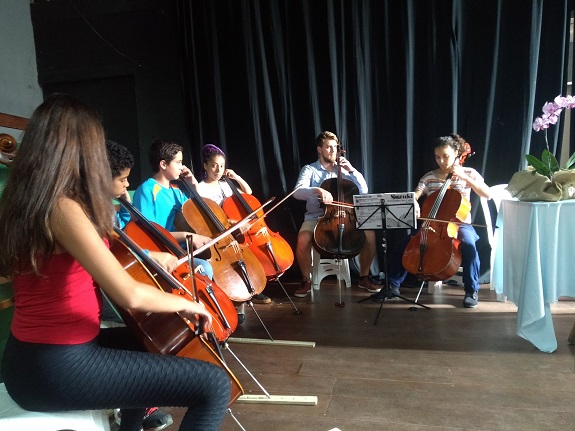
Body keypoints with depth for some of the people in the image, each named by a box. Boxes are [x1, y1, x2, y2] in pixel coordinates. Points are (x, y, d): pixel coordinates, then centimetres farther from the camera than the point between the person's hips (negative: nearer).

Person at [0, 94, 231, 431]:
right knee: (215, 385, -15)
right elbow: (130, 295, -27)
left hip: (33, 357, 10)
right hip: (57, 367, -10)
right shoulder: (62, 209, -22)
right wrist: (184, 303, -11)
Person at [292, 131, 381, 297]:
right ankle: (306, 281, -8)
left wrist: (352, 170, -6)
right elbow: (297, 192, -17)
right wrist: (317, 190, -35)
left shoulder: (342, 169, 12)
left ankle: (364, 277, 2)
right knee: (303, 239, -33)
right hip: (316, 217, -3)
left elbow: (364, 190, 5)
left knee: (370, 234, -19)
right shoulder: (309, 170, 2)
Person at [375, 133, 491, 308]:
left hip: (459, 224, -2)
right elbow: (414, 197, -5)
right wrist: (414, 204, -29)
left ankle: (472, 291, -17)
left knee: (468, 244, -36)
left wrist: (464, 177, -21)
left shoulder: (468, 173, 0)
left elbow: (487, 194, -13)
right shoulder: (429, 177, 5)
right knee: (403, 244, -18)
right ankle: (393, 286, -4)